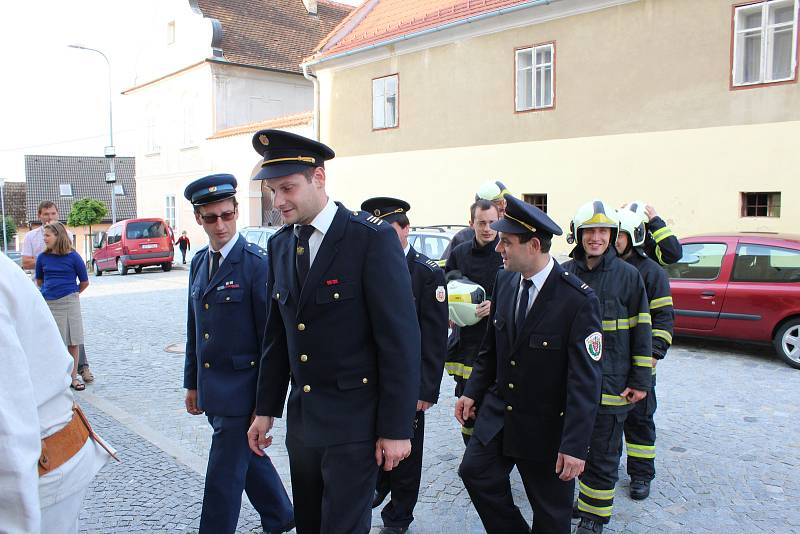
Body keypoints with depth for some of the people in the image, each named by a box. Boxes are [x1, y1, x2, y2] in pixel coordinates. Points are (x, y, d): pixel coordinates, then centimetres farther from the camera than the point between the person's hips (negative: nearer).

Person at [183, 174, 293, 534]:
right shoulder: (198, 262, 7)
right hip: (211, 389, 7)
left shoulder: (257, 263, -16)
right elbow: (194, 327, 14)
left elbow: (271, 337, -15)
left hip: (241, 391, -7)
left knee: (223, 475, 1)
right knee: (249, 457, 22)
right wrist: (192, 383, 15)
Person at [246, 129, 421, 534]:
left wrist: (397, 428, -15)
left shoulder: (373, 238, -15)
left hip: (354, 420, -6)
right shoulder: (279, 244, 6)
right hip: (301, 420, 7)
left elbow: (400, 339, -16)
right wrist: (266, 409, 12)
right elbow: (277, 334, 11)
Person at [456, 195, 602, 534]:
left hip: (546, 424, -5)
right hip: (498, 410, 5)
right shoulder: (504, 281, -3)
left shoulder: (578, 300, -23)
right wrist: (473, 391, 9)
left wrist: (575, 445, -21)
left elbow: (585, 379, -21)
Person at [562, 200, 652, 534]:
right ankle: (581, 504, 35)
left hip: (610, 382, -3)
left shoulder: (627, 275, -4)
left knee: (603, 456, 7)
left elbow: (641, 331, -2)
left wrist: (641, 381, -4)